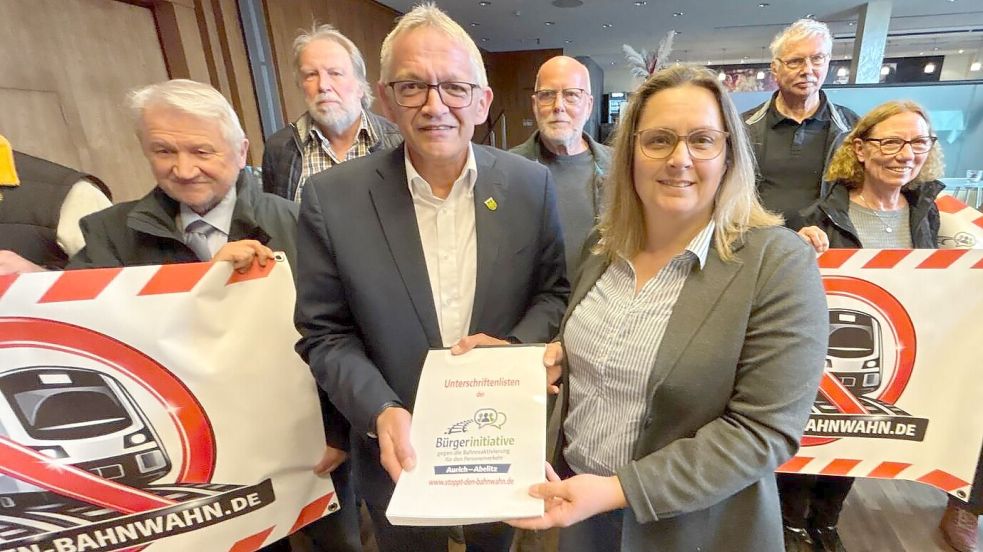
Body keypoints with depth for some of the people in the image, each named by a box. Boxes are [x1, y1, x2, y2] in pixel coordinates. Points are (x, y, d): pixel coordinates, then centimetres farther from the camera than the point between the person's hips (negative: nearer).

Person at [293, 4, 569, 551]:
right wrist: (380, 413, -23)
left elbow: (554, 291, -2)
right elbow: (325, 333, -9)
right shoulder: (332, 198, -16)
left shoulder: (531, 184, -12)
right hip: (402, 446, -1)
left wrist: (514, 347, -20)